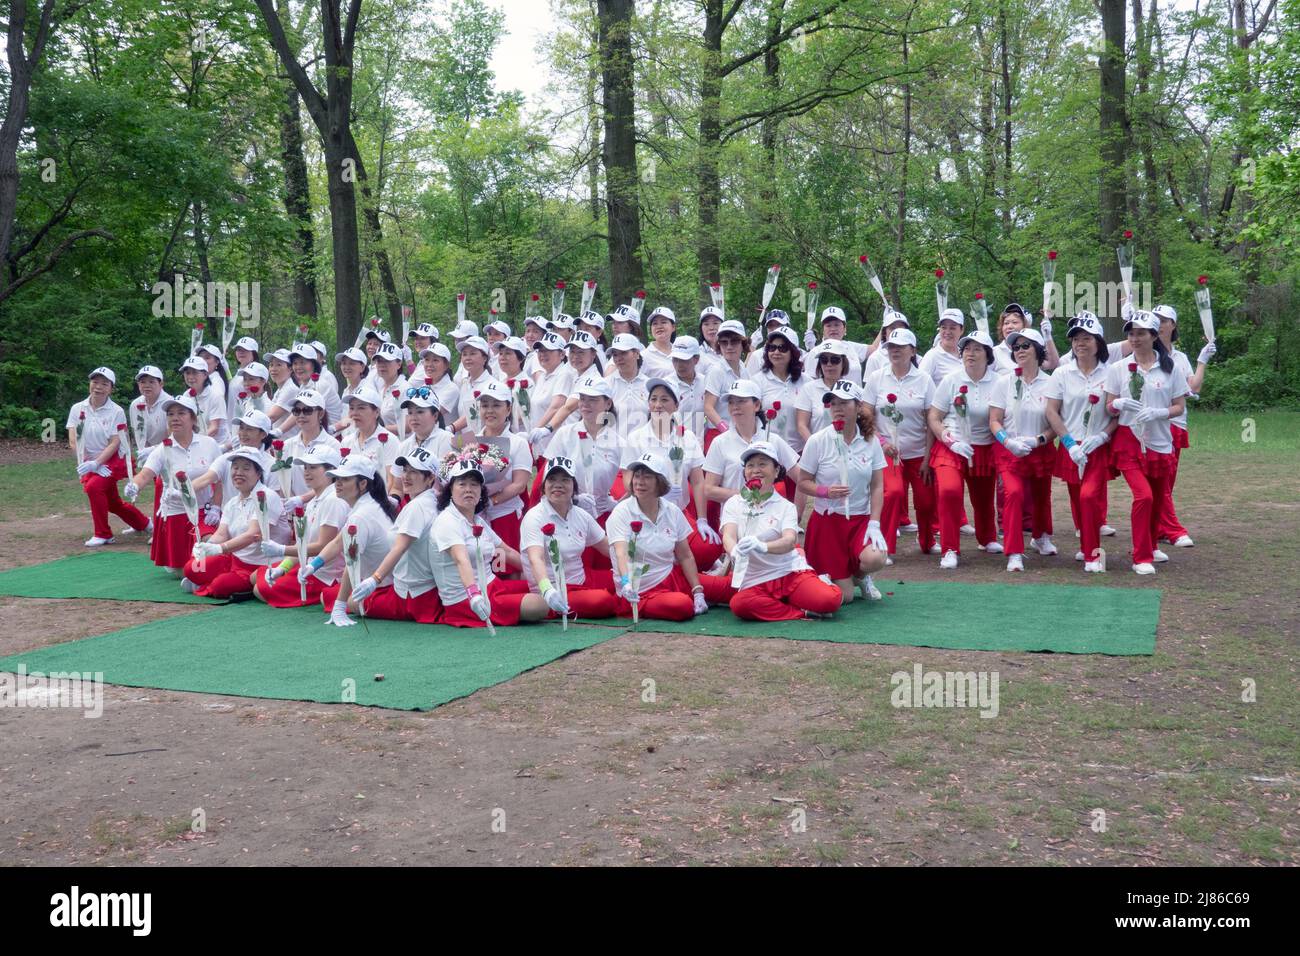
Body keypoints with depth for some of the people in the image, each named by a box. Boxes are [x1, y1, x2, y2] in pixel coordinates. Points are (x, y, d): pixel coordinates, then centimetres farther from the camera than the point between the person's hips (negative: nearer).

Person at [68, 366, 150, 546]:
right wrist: (85, 463, -19)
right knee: (111, 502, 14)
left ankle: (103, 534, -15)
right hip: (90, 462, 5)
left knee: (93, 486, -29)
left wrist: (95, 463, -26)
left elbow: (114, 444, -15)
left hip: (113, 460, -5)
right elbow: (73, 441, -6)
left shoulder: (116, 411, -10)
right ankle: (143, 523, 41)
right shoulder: (77, 409, -1)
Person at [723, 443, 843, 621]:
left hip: (791, 572, -1)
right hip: (755, 582, 1)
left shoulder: (785, 506, 5)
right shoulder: (733, 504, 9)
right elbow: (728, 536, -9)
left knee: (830, 599, -28)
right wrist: (736, 552, -35)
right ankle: (803, 613, -15)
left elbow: (790, 540, -14)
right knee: (739, 604, -34)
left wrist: (762, 546, -37)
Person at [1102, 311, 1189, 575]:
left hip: (1161, 442, 2)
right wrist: (1120, 404, -19)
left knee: (1158, 499, 11)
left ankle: (1151, 546, 35)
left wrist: (1158, 413, -16)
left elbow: (1179, 406, 3)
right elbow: (1109, 407, 4)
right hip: (1129, 441, -2)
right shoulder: (1118, 369, 2)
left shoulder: (1170, 368, 2)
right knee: (1143, 495, -16)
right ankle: (1141, 557, -6)